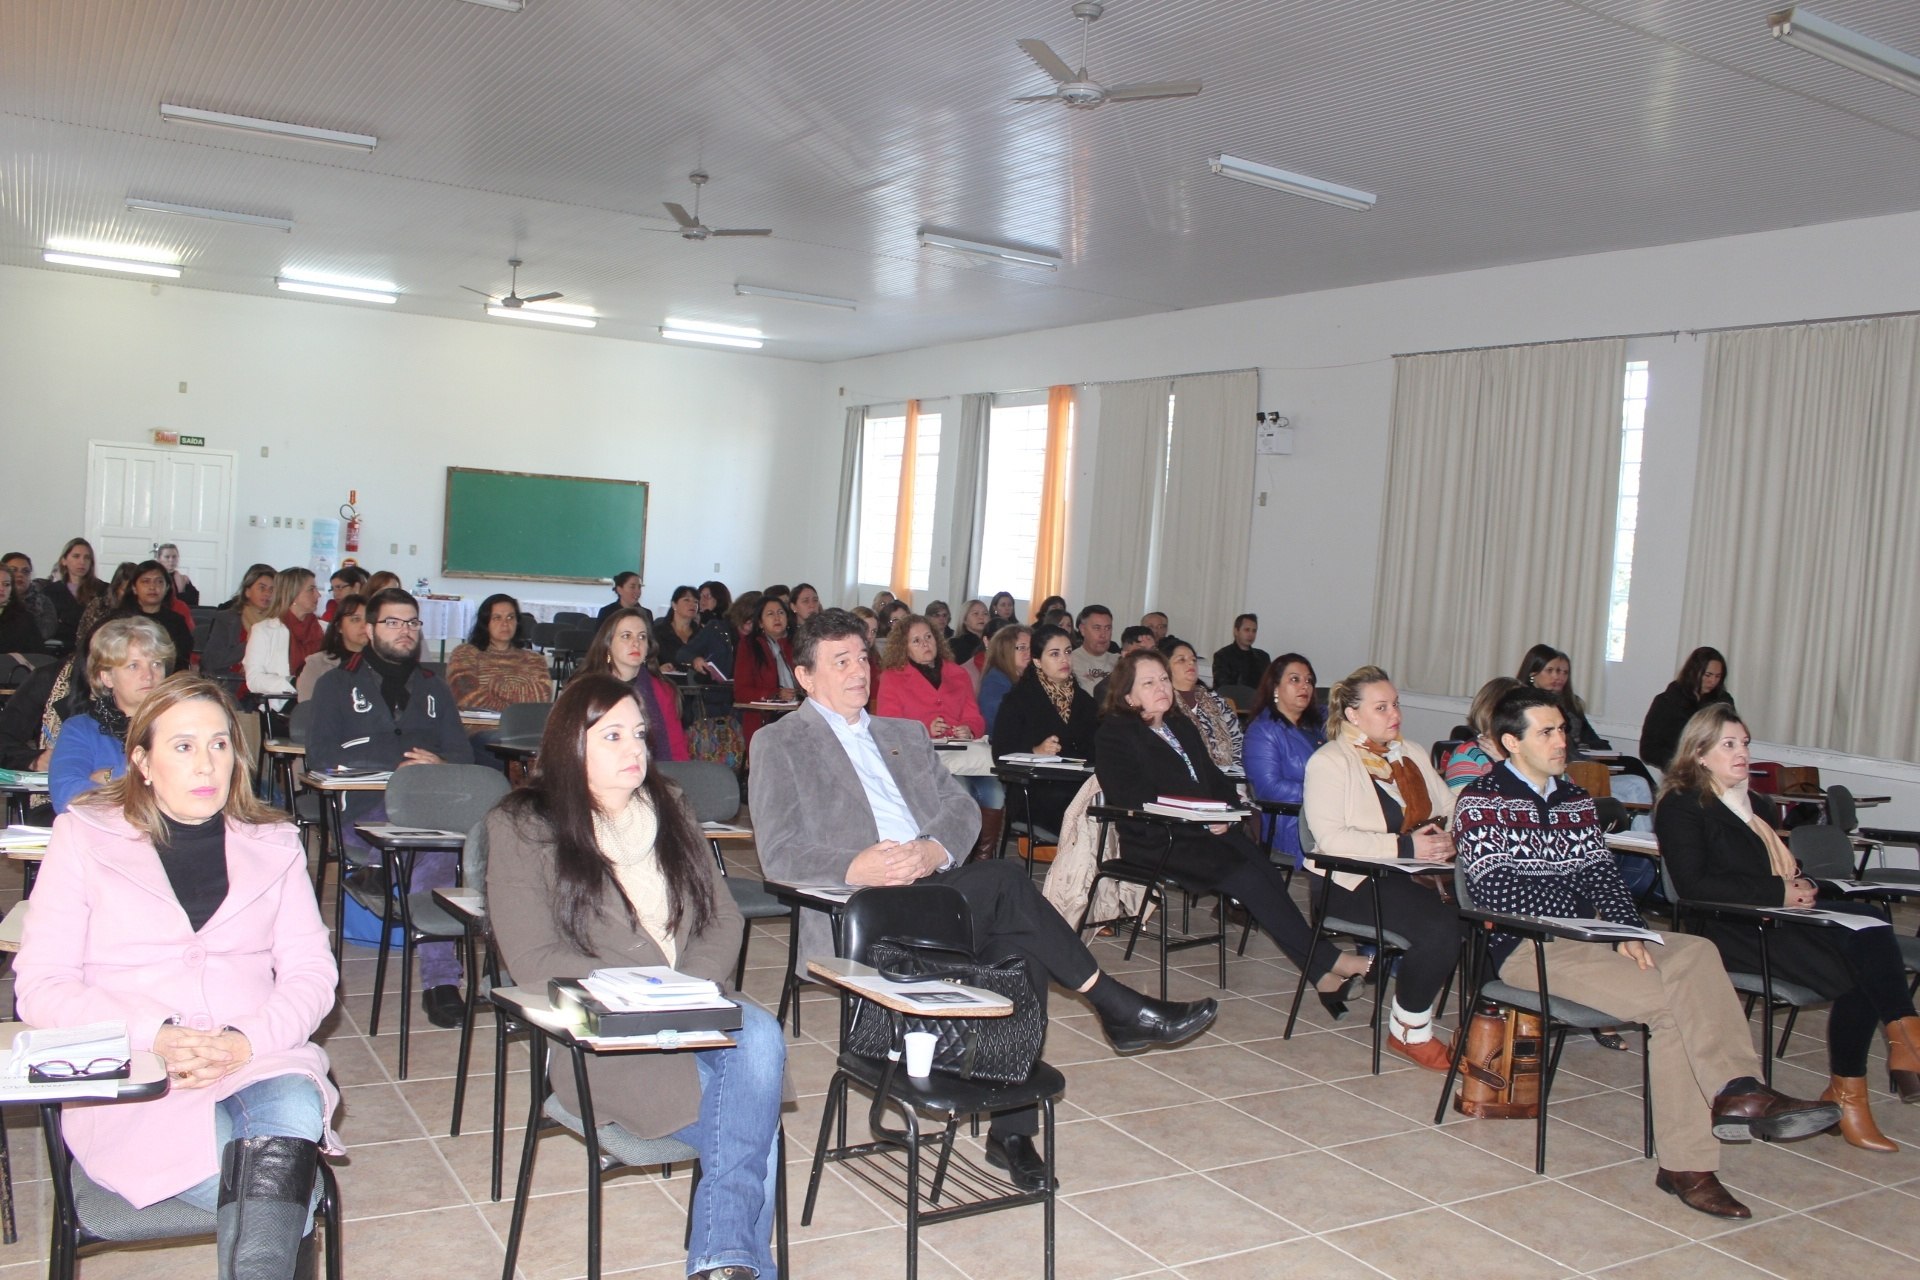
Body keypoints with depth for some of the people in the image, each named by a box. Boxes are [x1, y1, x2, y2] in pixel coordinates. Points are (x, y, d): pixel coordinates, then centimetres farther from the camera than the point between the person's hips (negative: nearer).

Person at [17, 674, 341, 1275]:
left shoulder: (273, 843, 15)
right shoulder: (85, 836, 9)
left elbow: (311, 973, 7)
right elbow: (40, 987, 1)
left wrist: (245, 1041, -14)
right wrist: (158, 1038, -15)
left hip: (261, 1060, 2)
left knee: (294, 1110, -34)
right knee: (282, 1193, -30)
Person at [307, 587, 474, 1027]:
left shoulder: (433, 688, 28)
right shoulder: (338, 684, 17)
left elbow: (463, 755, 18)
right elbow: (321, 755, 1)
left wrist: (439, 765, -8)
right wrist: (401, 763, -7)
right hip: (364, 812, -3)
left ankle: (438, 978, -33)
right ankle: (441, 977, -34)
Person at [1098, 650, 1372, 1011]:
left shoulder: (1181, 725, 23)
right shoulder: (1114, 735, -2)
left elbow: (1213, 777, 23)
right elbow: (1138, 805, -12)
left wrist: (1232, 799, 0)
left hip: (1211, 828, 7)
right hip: (1156, 842, -7)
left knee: (1269, 874, -21)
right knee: (1248, 878, -26)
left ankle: (1323, 976, -26)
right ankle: (1328, 962, -23)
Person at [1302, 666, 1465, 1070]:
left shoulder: (1411, 755, 21)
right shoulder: (1329, 762, -3)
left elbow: (1450, 808, 19)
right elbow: (1331, 839, -15)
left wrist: (1446, 835, -6)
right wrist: (1405, 847, -21)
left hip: (1418, 871, 6)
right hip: (1354, 881, -6)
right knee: (1438, 927, -29)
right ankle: (1408, 1031, -8)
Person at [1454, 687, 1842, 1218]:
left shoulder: (1575, 800, 21)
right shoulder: (1480, 801, -2)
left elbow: (1602, 873, 12)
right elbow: (1497, 892, -12)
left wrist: (1628, 935, -10)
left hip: (1584, 938, 6)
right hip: (1525, 947, -6)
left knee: (1695, 952, -22)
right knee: (1671, 998, -26)